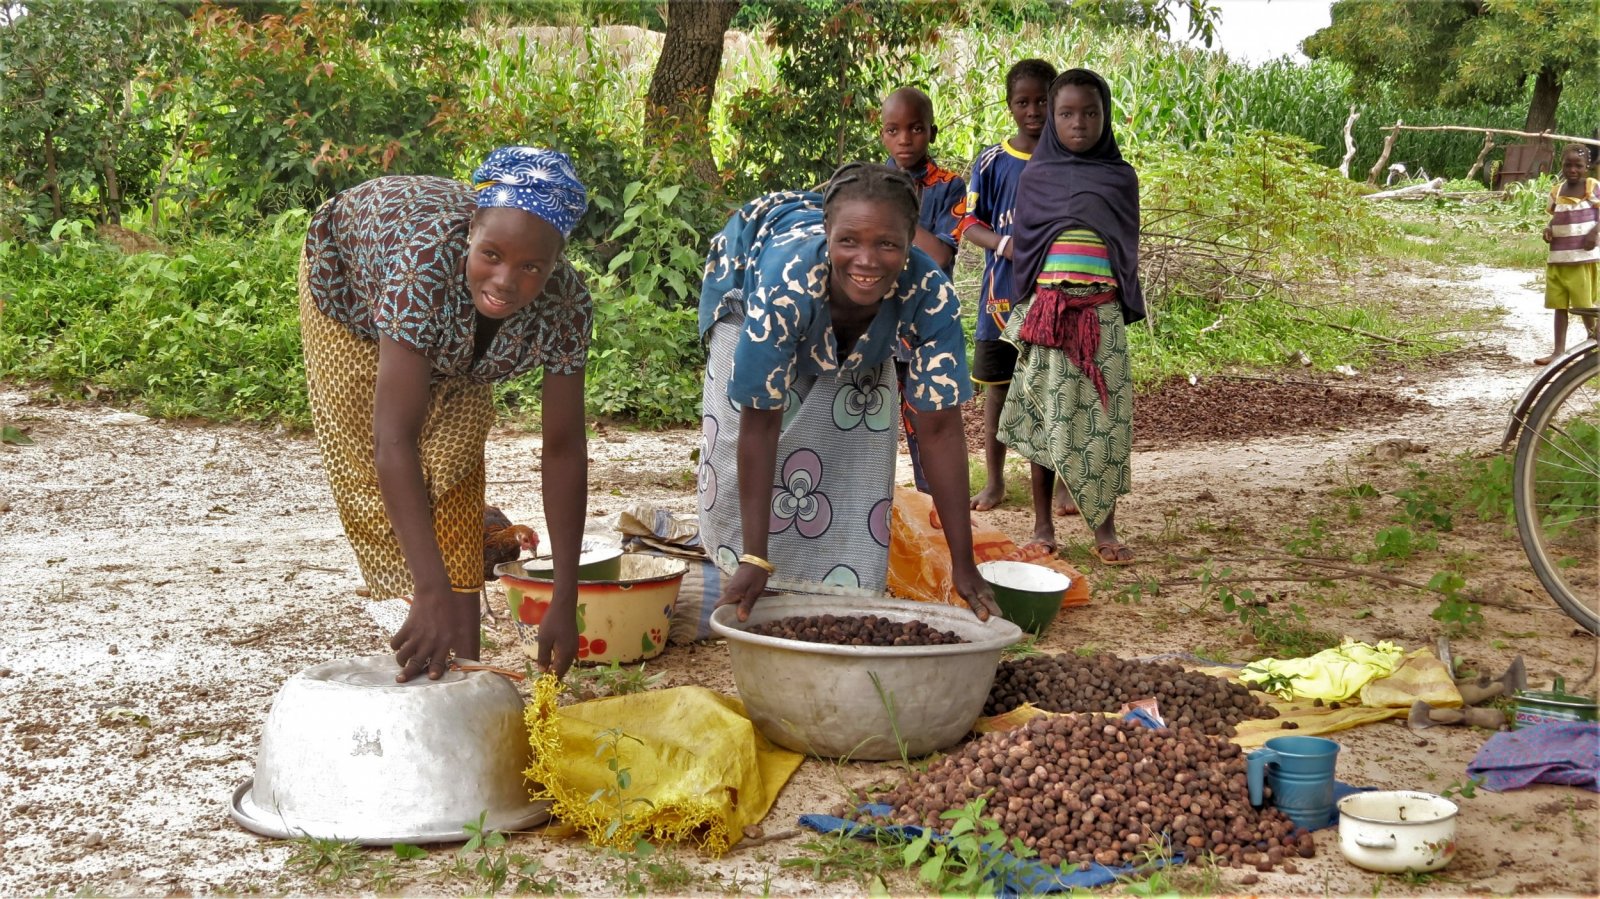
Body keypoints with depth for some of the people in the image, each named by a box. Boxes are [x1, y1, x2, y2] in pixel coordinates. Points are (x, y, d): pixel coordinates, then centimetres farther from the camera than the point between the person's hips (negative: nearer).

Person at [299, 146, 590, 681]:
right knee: (369, 463, -4)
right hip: (351, 277, -3)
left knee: (456, 463, -4)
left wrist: (565, 604, -30)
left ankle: (460, 668, 3)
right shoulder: (428, 261, -48)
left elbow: (563, 449, -27)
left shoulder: (565, 307, -35)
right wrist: (433, 595, -58)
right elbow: (394, 438, -52)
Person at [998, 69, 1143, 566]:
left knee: (1104, 418, -2)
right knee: (1045, 416, 3)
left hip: (1102, 315, 0)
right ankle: (1043, 526, 11)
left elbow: (1128, 251, 12)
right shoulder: (1035, 176, 7)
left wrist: (1127, 309, 5)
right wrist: (1023, 313, 4)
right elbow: (1021, 246, 9)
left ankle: (1105, 528, 6)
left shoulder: (1120, 177, 8)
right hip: (1046, 311, 0)